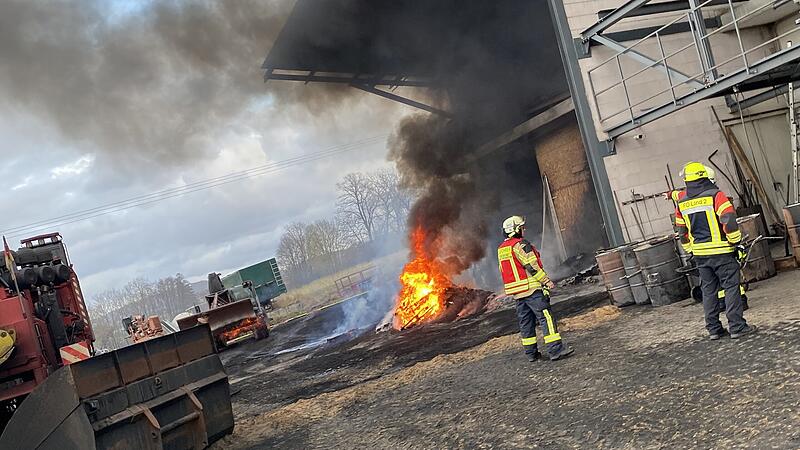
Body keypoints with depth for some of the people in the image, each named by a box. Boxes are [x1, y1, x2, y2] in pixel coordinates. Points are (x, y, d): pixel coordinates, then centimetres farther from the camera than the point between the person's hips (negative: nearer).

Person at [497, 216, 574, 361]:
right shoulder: (520, 245, -12)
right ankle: (555, 349, -13)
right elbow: (532, 266, -17)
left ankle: (531, 353, 16)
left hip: (517, 292, 9)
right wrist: (546, 281, -10)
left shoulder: (501, 249, 15)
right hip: (532, 289, -9)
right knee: (546, 317, -8)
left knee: (525, 322, 12)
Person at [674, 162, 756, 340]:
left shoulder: (681, 202, 6)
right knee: (731, 287, 2)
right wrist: (736, 242, -5)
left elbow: (681, 231, 13)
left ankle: (713, 329, 15)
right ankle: (736, 326, 2)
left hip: (699, 253, 5)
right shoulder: (715, 195, -10)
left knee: (708, 290, 12)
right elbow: (729, 220, -18)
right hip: (721, 251, -5)